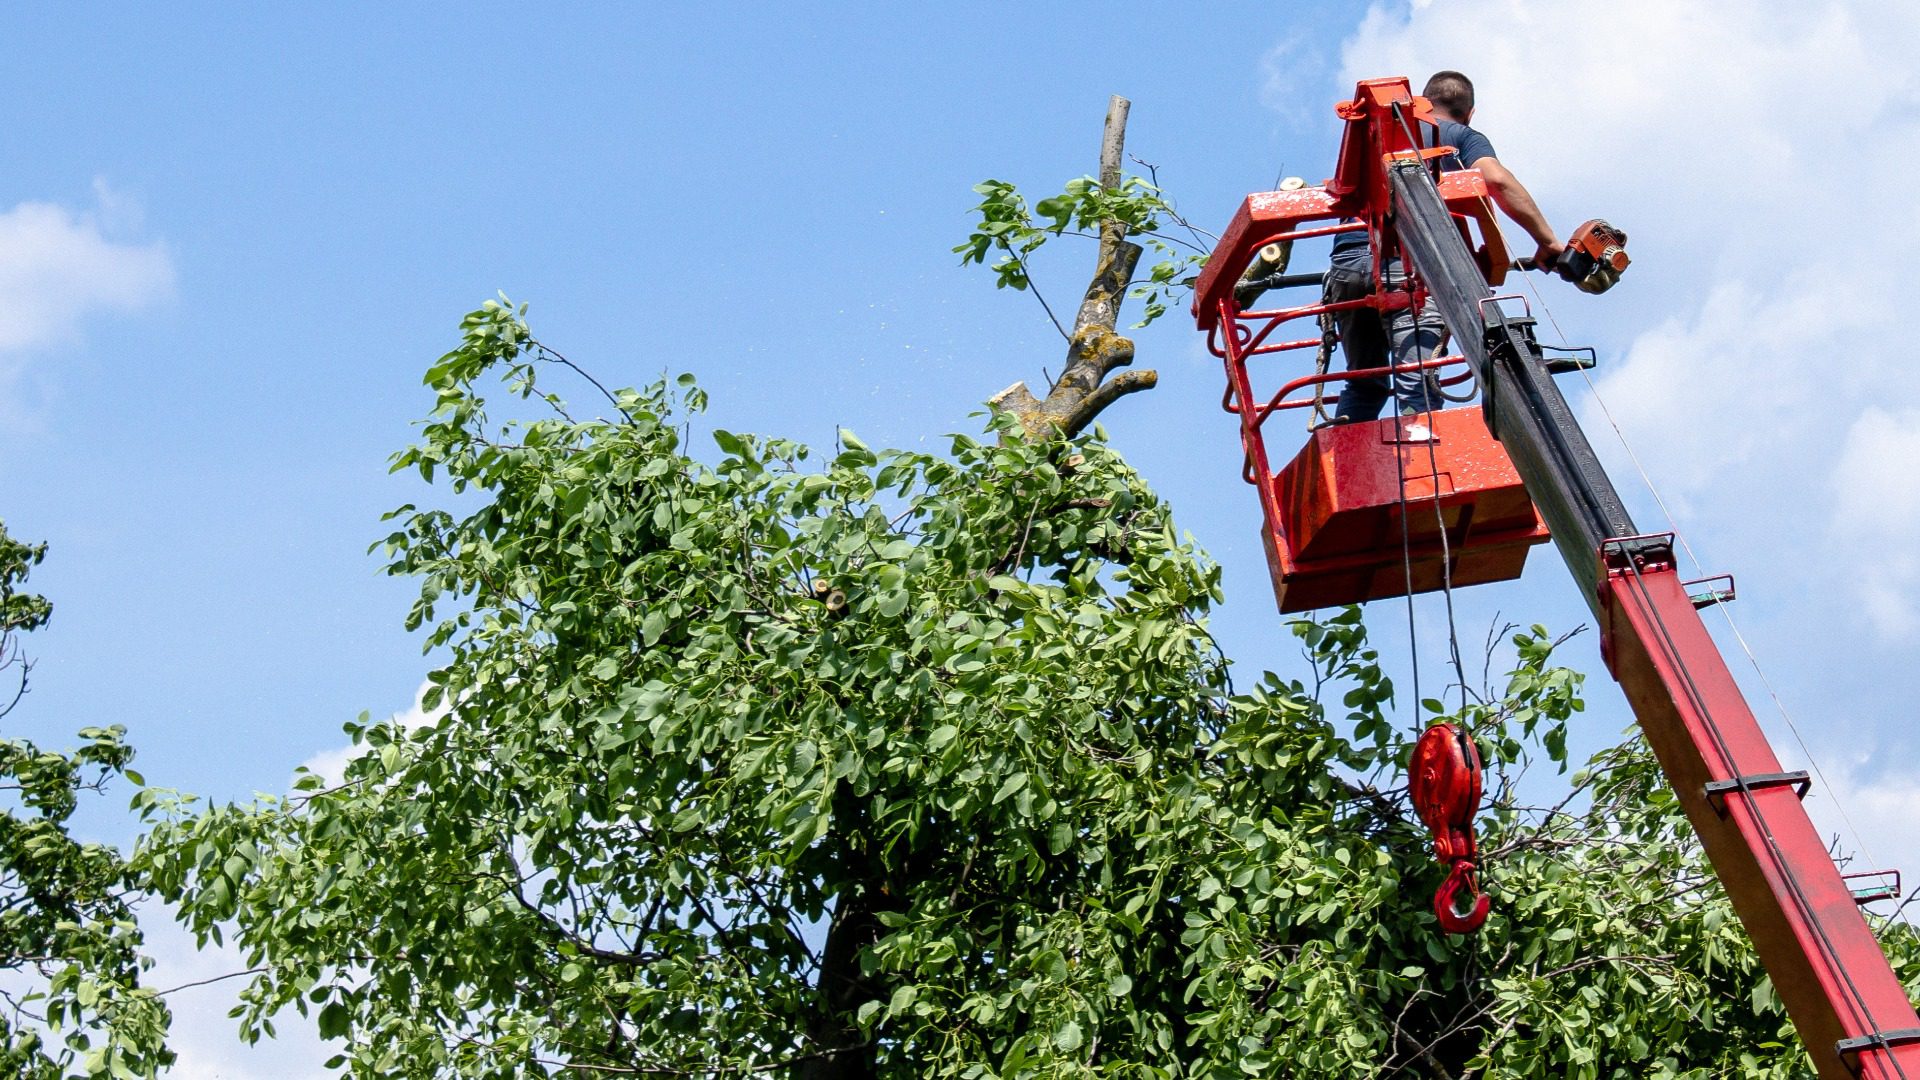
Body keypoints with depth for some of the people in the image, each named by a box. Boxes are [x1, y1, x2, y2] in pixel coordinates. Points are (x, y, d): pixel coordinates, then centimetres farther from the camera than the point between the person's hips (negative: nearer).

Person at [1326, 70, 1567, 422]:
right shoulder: (1463, 137, 17)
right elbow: (1496, 180, -3)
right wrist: (1548, 241, -2)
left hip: (1346, 262, 5)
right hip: (1408, 263, -5)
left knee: (1363, 384, 17)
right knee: (1418, 384, -14)